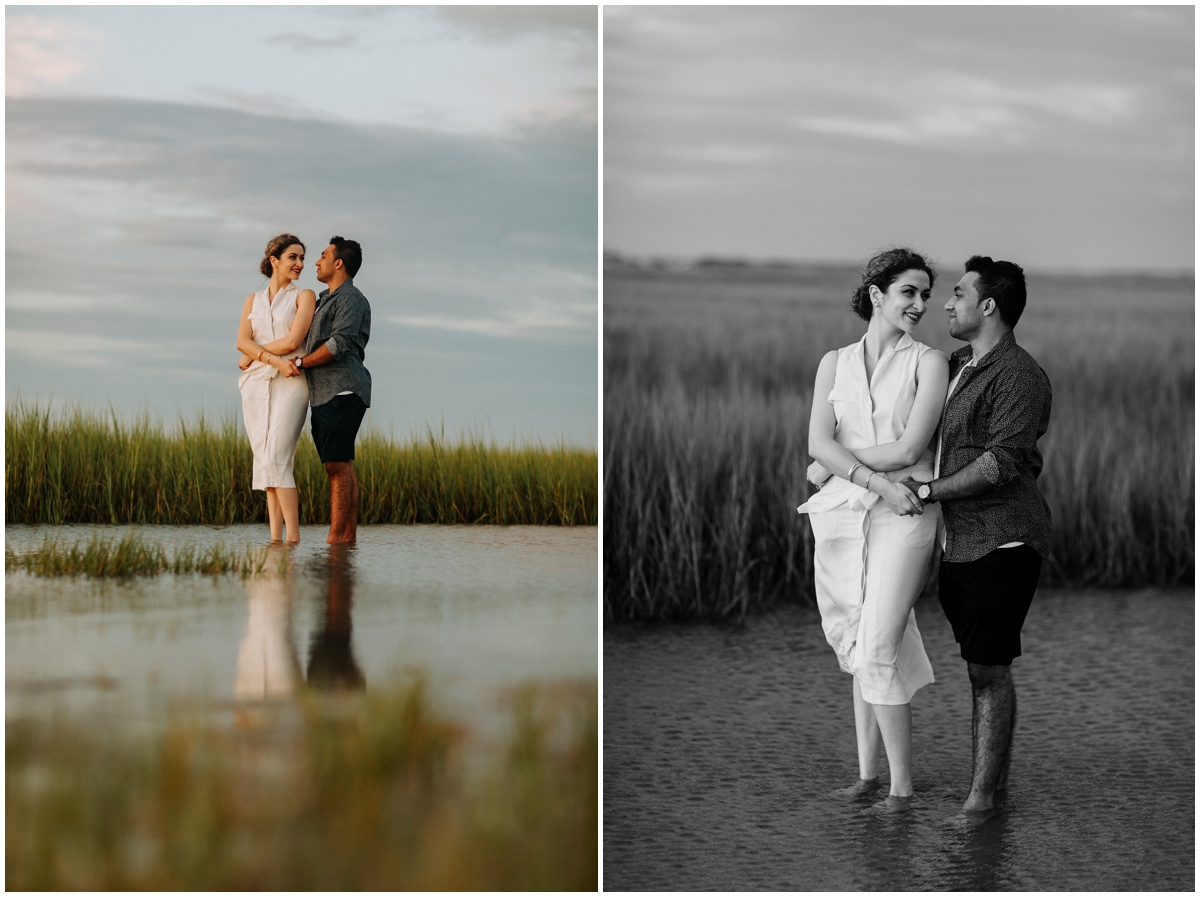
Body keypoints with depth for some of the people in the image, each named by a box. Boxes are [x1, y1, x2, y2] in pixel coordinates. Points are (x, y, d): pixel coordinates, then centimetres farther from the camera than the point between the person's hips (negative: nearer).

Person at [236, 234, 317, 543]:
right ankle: (275, 538, -1)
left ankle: (293, 538, -20)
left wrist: (253, 355, 1)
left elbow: (293, 341, -7)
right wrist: (274, 360, -13)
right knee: (267, 462, 0)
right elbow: (242, 341, 2)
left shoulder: (304, 296, 6)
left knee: (276, 459, -17)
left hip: (290, 383, -4)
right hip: (255, 384, 4)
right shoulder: (252, 301, 17)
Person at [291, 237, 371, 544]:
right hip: (324, 394, 10)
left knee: (338, 466, -12)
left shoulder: (350, 298, -6)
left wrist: (300, 363, -10)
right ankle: (349, 536, 7)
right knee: (340, 467, 7)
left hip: (342, 392, -10)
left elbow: (338, 345, -18)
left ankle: (336, 538, -15)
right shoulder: (326, 300, 24)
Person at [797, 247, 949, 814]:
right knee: (861, 648, 10)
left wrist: (837, 463, -2)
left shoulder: (928, 363, 2)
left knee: (876, 650, -11)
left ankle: (902, 787, -4)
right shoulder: (835, 363, 11)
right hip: (842, 514, 4)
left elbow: (908, 449, -8)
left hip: (901, 516, -4)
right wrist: (877, 481, -14)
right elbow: (819, 442, -2)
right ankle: (867, 773, 18)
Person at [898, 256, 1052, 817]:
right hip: (958, 543, 9)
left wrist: (927, 491, -16)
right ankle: (995, 777, 23)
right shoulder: (956, 367, 15)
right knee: (980, 667, 14)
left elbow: (1002, 462, -21)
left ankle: (982, 796, -3)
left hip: (1000, 543, -9)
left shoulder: (1019, 377, -13)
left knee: (989, 670, -6)